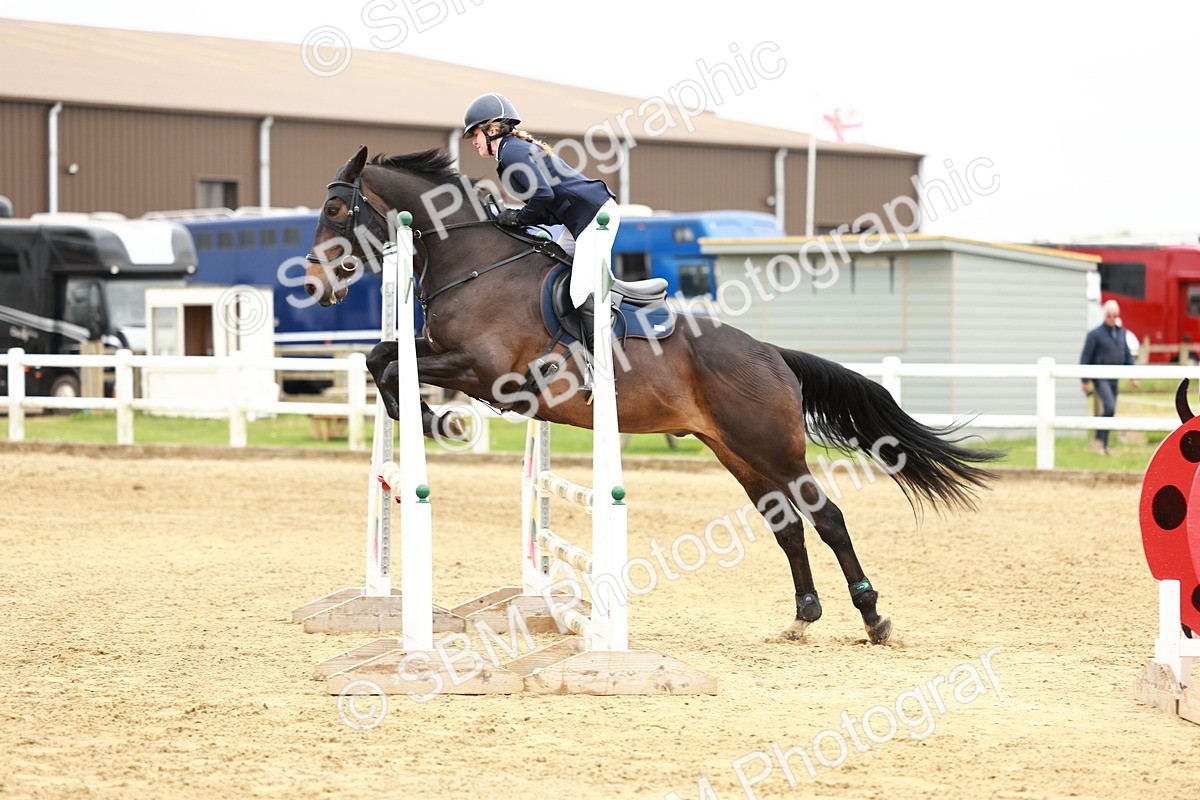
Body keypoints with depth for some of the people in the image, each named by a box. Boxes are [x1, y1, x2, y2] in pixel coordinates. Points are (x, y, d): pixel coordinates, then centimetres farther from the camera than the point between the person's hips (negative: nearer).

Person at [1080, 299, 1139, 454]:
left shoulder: (1121, 332, 10)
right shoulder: (1095, 334, -9)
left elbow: (1127, 355, 17)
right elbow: (1085, 358, -10)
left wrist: (1134, 376, 11)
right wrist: (1086, 382, -13)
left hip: (1113, 379, 7)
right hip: (1100, 378, -7)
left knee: (1110, 410, 7)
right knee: (1109, 407, -20)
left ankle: (1103, 445, 15)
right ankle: (1098, 440, -11)